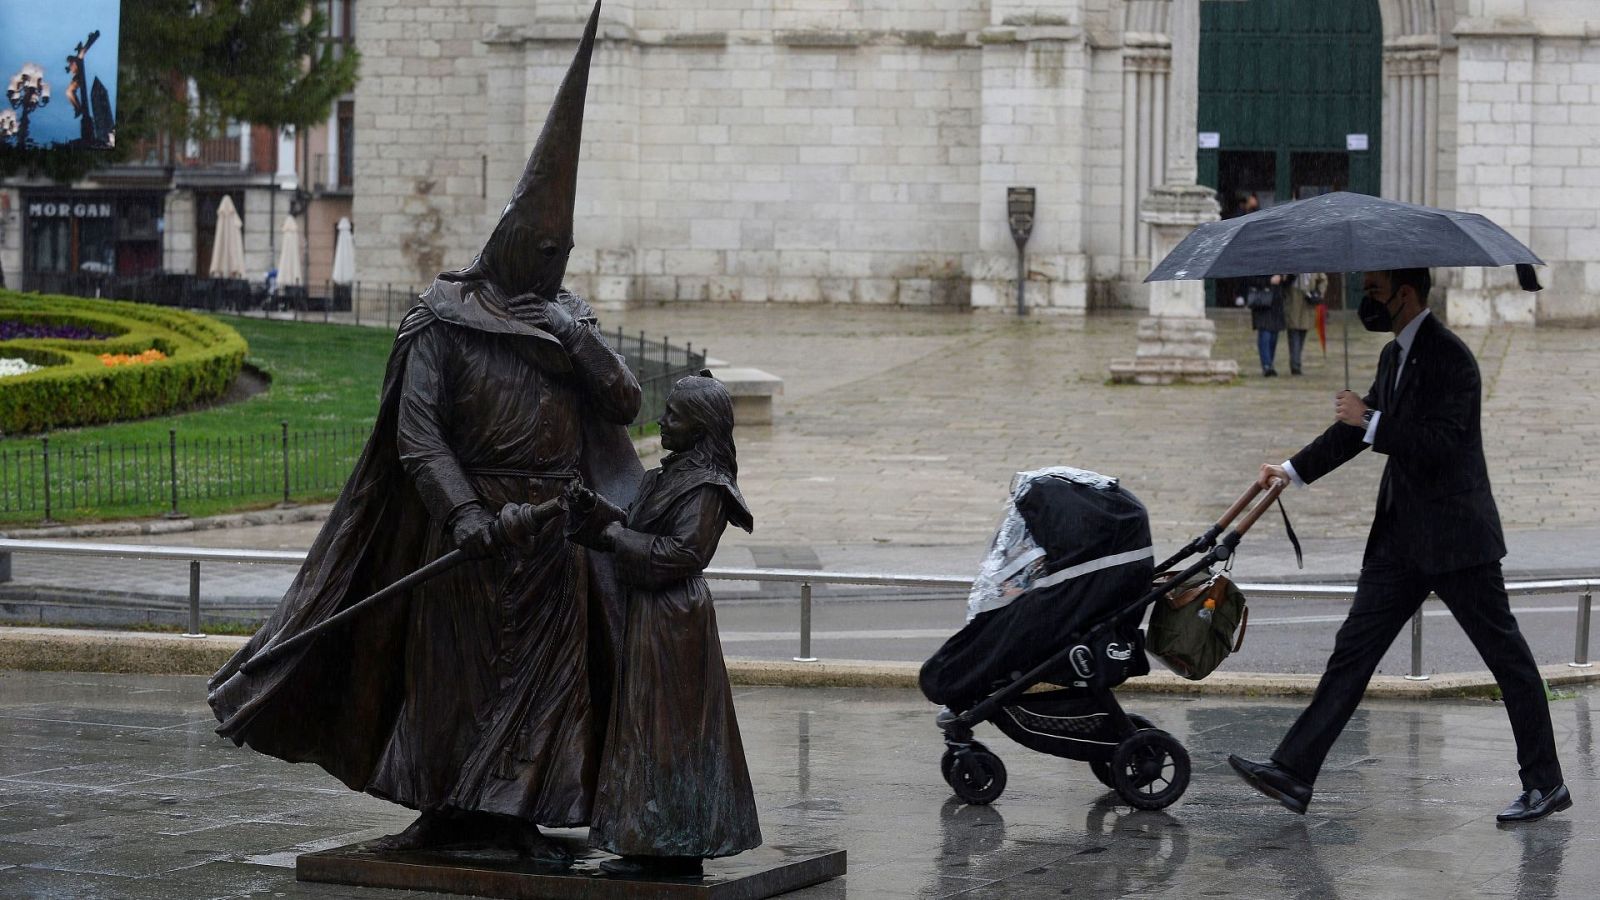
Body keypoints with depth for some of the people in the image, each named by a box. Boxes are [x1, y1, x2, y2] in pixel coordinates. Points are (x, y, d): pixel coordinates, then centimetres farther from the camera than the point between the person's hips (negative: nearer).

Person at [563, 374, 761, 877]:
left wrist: (617, 536, -15)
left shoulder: (705, 487, -15)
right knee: (658, 729, 12)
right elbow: (635, 530, 14)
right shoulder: (674, 474, 13)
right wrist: (594, 510, -1)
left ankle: (666, 848, 0)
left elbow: (681, 553, -22)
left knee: (661, 726, -5)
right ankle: (678, 847, 18)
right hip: (650, 611, 10)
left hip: (670, 620, -10)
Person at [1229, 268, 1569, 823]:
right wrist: (1295, 470, 25)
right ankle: (1293, 772, 3)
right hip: (1402, 538, 9)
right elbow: (1359, 427, 24)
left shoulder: (1449, 358, -16)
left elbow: (1442, 443, -25)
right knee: (1354, 649, 5)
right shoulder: (1395, 355, 13)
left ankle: (1545, 785, 11)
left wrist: (1370, 422, -20)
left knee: (1506, 655, 2)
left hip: (1453, 537, -9)